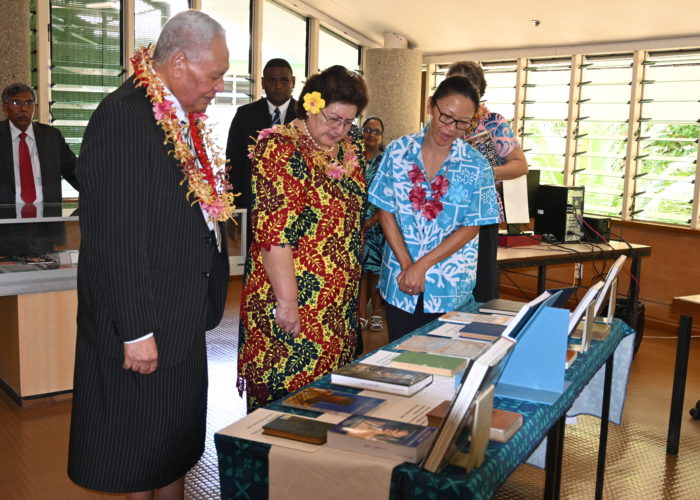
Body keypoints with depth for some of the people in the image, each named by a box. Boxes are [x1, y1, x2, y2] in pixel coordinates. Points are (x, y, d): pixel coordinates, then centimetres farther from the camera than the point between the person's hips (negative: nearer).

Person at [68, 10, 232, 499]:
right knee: (143, 448, 10)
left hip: (184, 318, 9)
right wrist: (135, 332, -21)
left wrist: (204, 304, 14)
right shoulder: (125, 116, -20)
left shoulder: (184, 119, 8)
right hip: (146, 326, -9)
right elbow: (115, 236, -23)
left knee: (180, 442, 21)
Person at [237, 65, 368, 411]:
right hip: (294, 297, -7)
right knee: (285, 391, 2)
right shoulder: (281, 149, -14)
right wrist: (286, 301, -22)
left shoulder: (350, 149, 10)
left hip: (339, 303, 7)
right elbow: (274, 233, -20)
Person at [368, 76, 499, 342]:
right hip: (399, 282, 1)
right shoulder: (398, 151, -2)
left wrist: (422, 265, -13)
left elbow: (471, 228, -6)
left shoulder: (475, 166, -5)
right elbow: (386, 212, -1)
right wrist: (406, 265, -10)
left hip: (450, 288, -1)